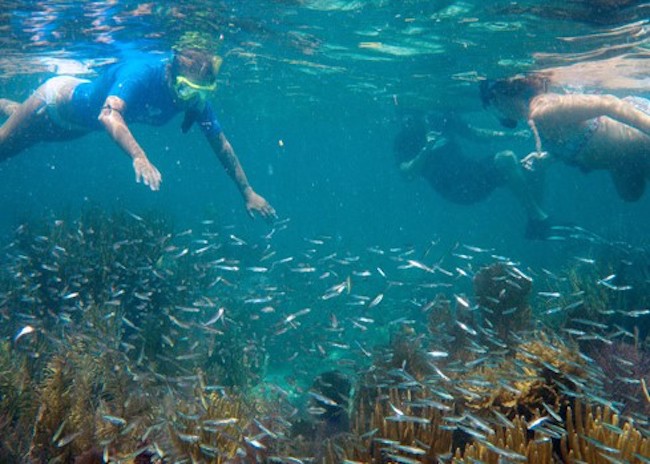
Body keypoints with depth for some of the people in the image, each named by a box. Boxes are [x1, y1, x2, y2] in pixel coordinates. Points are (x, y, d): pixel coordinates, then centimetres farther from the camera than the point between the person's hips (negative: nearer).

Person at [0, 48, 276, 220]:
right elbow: (109, 115, -59)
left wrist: (247, 193, -18)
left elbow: (221, 145, -16)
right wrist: (138, 156, -76)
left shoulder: (195, 95, -25)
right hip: (57, 100, -7)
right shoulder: (141, 73, -43)